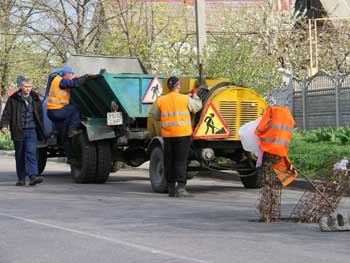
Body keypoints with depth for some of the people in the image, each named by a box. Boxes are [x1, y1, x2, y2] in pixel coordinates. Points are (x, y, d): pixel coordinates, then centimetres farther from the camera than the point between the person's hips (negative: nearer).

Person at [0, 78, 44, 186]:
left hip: (31, 130, 0)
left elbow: (40, 115, 16)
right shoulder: (13, 99, 3)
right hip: (18, 131, 0)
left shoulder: (35, 98, 10)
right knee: (19, 155, 7)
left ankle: (33, 176, -22)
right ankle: (21, 179, 15)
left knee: (31, 152, -15)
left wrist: (41, 131, 15)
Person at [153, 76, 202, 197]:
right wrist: (195, 95, 24)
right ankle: (180, 187, -10)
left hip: (167, 135, 3)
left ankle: (171, 187, 15)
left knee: (169, 161, 11)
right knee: (181, 161, -3)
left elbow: (156, 117, 10)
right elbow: (197, 106, 8)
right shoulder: (185, 99, -7)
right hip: (183, 134, -3)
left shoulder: (160, 100, 1)